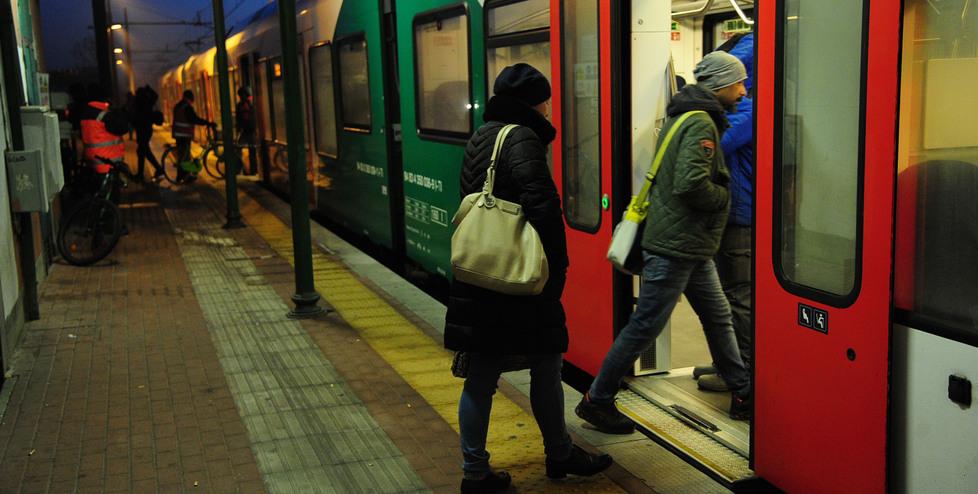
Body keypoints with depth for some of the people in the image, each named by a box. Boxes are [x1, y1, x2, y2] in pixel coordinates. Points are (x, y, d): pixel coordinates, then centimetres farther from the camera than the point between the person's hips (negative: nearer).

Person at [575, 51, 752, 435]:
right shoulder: (701, 123, -16)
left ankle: (742, 393, 28)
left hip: (693, 248, 11)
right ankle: (597, 400, 7)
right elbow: (691, 184, -27)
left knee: (718, 318, 17)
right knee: (645, 326, -3)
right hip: (675, 247, -11)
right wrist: (724, 196, -10)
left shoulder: (684, 116, 15)